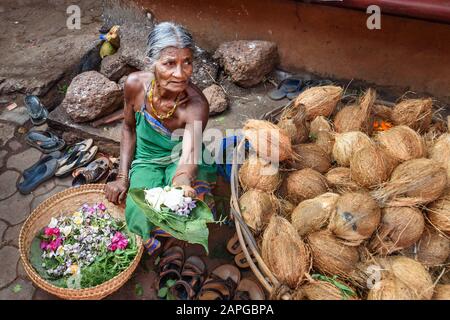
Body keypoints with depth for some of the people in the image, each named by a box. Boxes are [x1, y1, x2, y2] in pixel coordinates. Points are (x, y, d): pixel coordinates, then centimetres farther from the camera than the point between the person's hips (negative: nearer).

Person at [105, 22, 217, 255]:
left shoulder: (196, 105, -31)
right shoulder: (135, 84, -20)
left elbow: (188, 157, -44)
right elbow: (129, 128, -1)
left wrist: (182, 184, -69)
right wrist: (122, 177, -8)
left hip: (180, 159, -1)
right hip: (146, 160, 2)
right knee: (139, 216, -26)